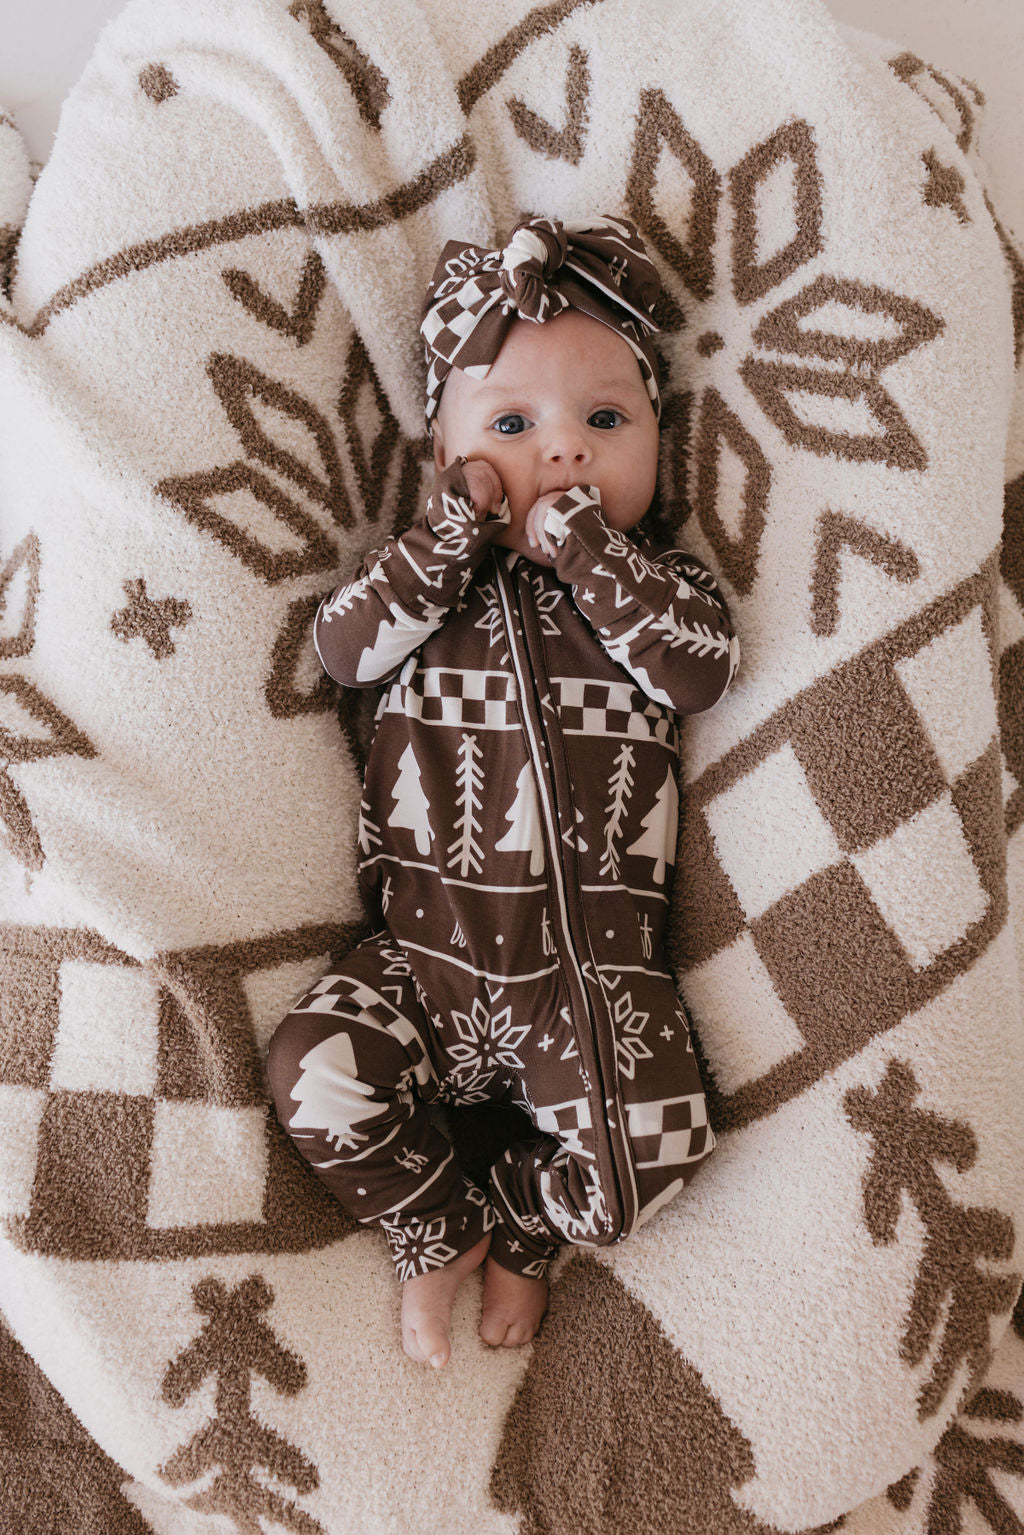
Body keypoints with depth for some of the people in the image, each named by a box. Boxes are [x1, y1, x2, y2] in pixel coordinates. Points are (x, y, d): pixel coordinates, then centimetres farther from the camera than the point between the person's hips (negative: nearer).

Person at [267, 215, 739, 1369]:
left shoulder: (664, 581, 8)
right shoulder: (431, 574, 10)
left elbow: (700, 668, -13)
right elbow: (343, 647, -7)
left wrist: (583, 546, -15)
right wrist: (453, 532, -15)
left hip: (596, 968, 0)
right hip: (425, 953, 1)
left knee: (647, 1159, -12)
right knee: (317, 1076, -16)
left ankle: (519, 1226, 23)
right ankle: (439, 1230, 14)